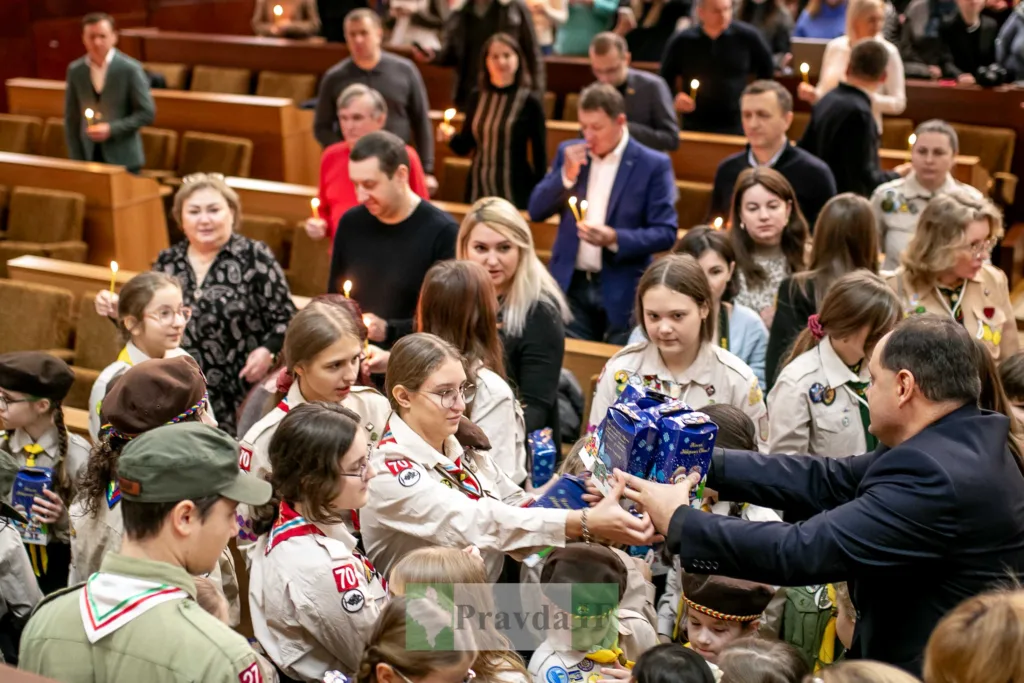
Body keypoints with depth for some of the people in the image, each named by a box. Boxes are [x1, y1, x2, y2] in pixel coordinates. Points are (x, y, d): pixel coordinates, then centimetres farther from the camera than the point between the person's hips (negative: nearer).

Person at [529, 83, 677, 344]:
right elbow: (536, 211, 5)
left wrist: (616, 239, -23)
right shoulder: (569, 153, 7)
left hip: (622, 292, -3)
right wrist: (566, 174, -10)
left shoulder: (653, 165, -6)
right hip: (571, 286, 3)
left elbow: (666, 232, -9)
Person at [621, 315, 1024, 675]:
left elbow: (804, 551, -26)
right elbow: (828, 481, 5)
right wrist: (704, 463, 2)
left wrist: (679, 523, -17)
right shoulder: (959, 442, 3)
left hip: (937, 669, -8)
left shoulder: (935, 474, -26)